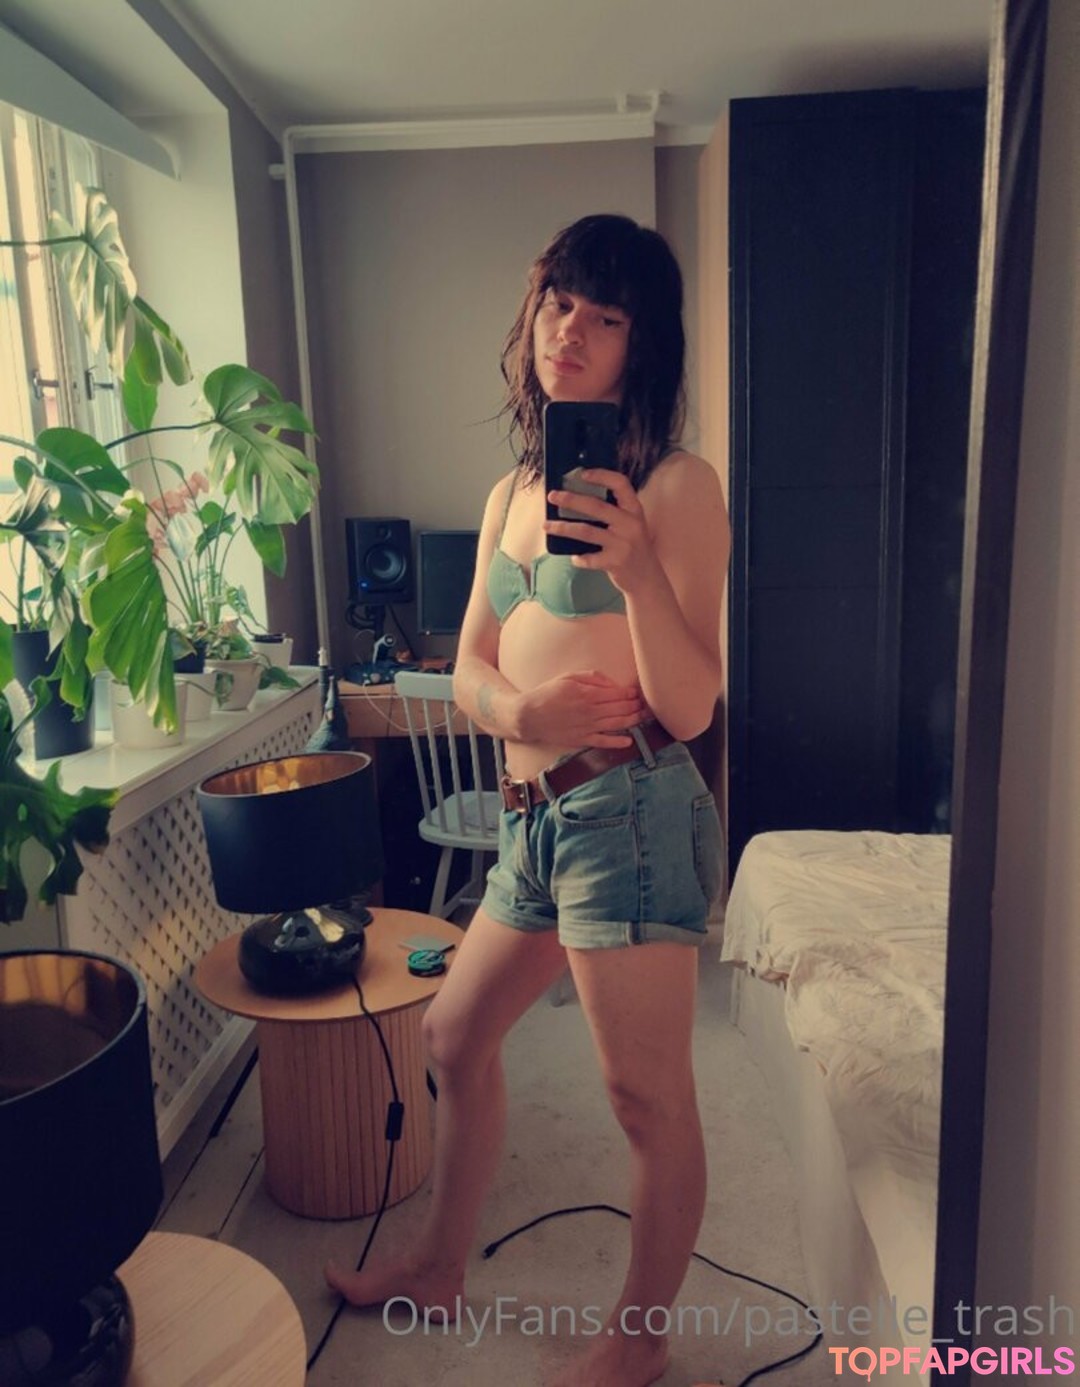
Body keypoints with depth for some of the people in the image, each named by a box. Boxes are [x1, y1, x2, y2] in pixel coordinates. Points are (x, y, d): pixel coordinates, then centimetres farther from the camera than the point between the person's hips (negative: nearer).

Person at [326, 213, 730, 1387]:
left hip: (629, 812, -7)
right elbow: (469, 667, 11)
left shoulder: (677, 485, -7)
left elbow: (689, 707, -13)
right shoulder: (512, 492, 13)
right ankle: (440, 1265, 45)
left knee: (647, 1099, 5)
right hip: (534, 815, 8)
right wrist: (518, 707, -11)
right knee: (455, 1035, 21)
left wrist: (636, 568, -28)